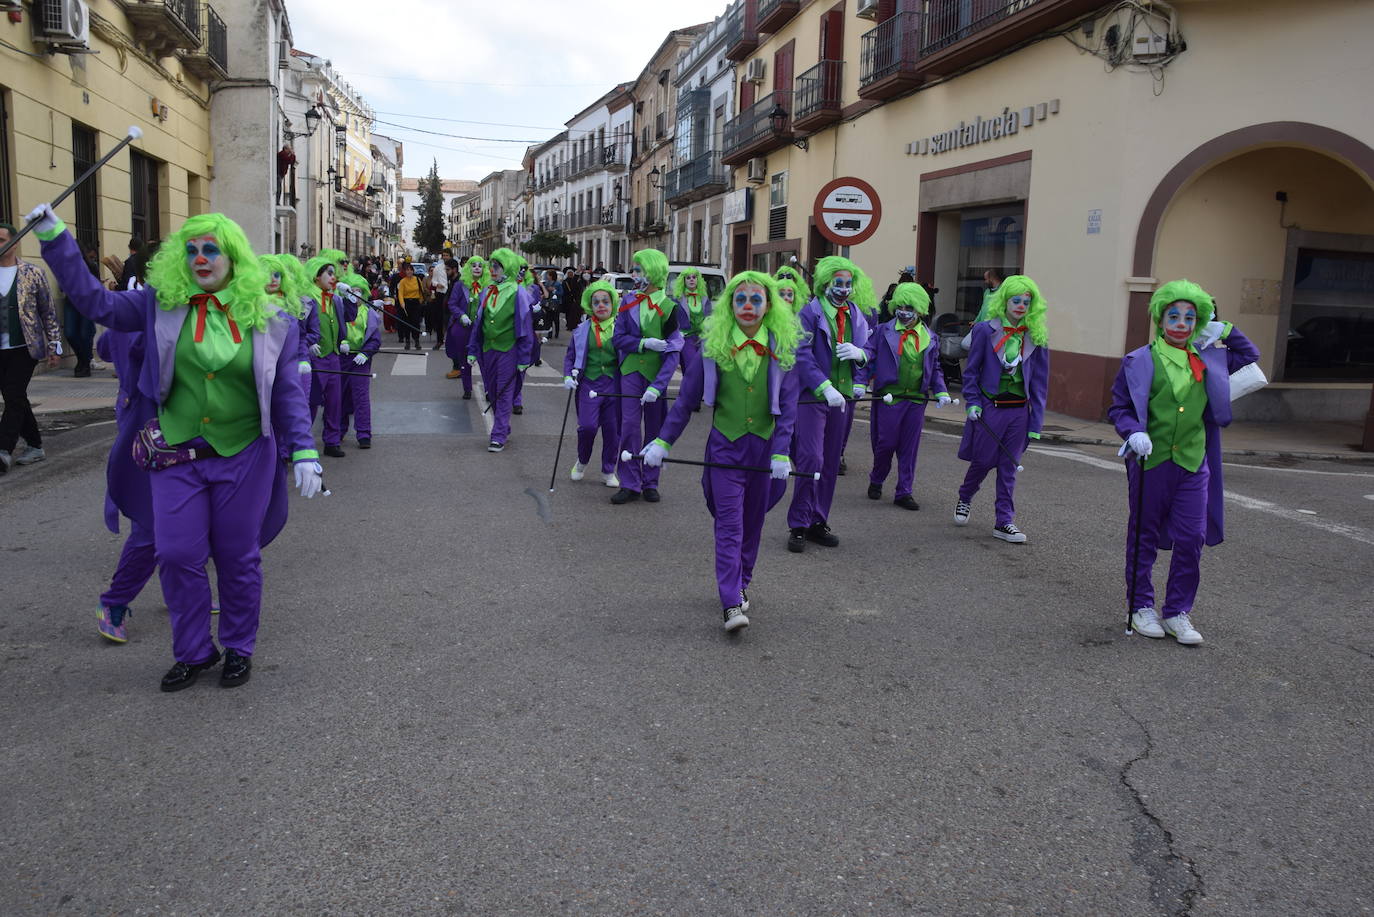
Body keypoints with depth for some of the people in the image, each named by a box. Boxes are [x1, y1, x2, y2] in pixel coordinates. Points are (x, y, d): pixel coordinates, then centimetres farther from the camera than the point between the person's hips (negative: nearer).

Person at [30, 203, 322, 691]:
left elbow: (287, 394, 0)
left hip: (244, 458, -1)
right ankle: (194, 651, 23)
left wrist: (304, 453, -6)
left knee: (238, 558, 8)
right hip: (176, 455, 2)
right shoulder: (162, 305, 2)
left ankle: (239, 650, 27)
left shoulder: (267, 320, -2)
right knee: (178, 554, 3)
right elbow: (94, 301, 5)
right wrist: (54, 237, -3)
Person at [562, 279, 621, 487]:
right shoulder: (582, 330, 7)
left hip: (614, 385, 0)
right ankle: (582, 461, 16)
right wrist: (568, 376, -2)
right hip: (588, 383, 0)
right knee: (587, 425, -14)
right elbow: (569, 357, 15)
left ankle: (608, 471, 21)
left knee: (612, 429, 2)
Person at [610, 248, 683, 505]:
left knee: (654, 428, 7)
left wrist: (657, 386, -21)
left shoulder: (668, 308, -7)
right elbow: (619, 338, 3)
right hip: (631, 370, 2)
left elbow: (674, 352, -11)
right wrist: (644, 343, -16)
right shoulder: (628, 301, 3)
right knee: (630, 424, -4)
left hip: (656, 374, -2)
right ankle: (629, 484, 2)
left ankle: (650, 482, 17)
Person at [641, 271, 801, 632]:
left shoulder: (782, 349, -2)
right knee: (729, 524, -8)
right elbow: (686, 400, 1)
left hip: (764, 448, 2)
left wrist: (781, 453, -10)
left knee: (752, 522, 13)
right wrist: (662, 442, -1)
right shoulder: (713, 347, -4)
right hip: (725, 446, -2)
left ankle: (740, 585, 31)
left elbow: (787, 407, -2)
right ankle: (731, 604, -11)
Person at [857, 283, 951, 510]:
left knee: (909, 448, 6)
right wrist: (861, 382, -13)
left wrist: (941, 391, 4)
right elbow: (867, 356, -1)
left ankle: (904, 492, 14)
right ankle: (876, 481, 28)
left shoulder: (929, 338, 10)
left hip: (917, 400, 3)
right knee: (886, 443, 2)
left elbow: (935, 369, 17)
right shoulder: (883, 331, 0)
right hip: (889, 397, -3)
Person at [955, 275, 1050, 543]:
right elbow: (971, 370, 2)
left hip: (1019, 411, 2)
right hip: (989, 408, -2)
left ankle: (1004, 521, 13)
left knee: (1008, 467, 6)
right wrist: (973, 402, -8)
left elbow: (1040, 382, 4)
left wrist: (1036, 421, 1)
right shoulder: (985, 331, -4)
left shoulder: (1037, 337, 2)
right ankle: (964, 500, 35)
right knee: (983, 461, 7)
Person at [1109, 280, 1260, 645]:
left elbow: (1251, 358, 25)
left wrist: (1224, 330, 11)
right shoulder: (1139, 361, -3)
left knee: (1192, 539, 0)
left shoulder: (1209, 360, 8)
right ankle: (1142, 606, 22)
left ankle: (1177, 612, 13)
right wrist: (1134, 433, -17)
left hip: (1194, 464, 3)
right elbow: (1118, 408, 1)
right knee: (1143, 537, 8)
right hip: (1151, 461, -2)